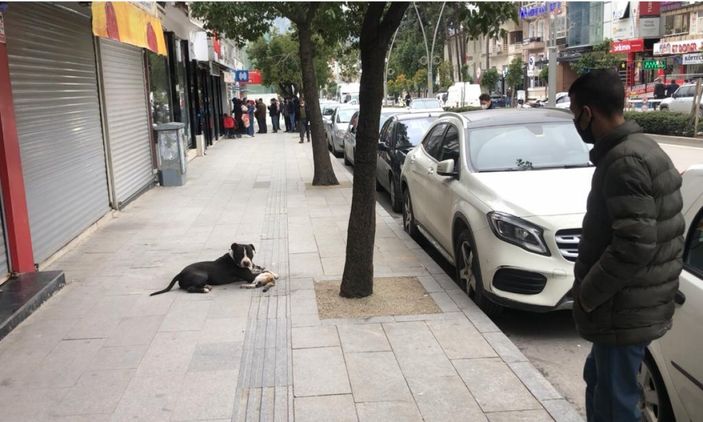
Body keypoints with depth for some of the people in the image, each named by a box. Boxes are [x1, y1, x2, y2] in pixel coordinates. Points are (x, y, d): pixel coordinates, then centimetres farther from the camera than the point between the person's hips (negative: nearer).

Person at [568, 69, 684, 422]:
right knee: (598, 379, 25)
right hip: (631, 302, 10)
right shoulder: (639, 148, 9)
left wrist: (588, 293, -16)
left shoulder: (625, 162, -23)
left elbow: (635, 246, -29)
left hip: (625, 309, -10)